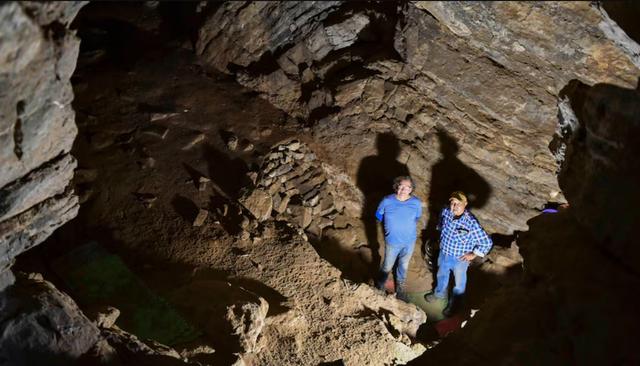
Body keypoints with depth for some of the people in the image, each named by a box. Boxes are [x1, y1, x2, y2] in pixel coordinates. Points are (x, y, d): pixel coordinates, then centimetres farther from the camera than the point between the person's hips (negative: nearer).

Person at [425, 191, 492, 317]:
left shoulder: (472, 222, -34)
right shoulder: (445, 212, -18)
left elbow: (487, 242, -25)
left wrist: (473, 254, -16)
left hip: (460, 259, -4)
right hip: (444, 253, 5)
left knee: (459, 283, 22)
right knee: (441, 275, 31)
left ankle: (454, 304, 48)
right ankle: (440, 293, 60)